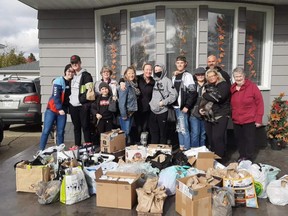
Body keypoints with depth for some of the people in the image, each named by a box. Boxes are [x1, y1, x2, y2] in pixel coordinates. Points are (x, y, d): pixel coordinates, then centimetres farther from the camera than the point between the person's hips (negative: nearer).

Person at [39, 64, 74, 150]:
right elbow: (56, 96, -14)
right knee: (46, 131, -3)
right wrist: (59, 108, -18)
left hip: (63, 110, 5)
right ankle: (41, 150, 3)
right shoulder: (59, 81, -8)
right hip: (52, 109, -5)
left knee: (60, 132, 7)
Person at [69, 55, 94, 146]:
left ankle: (88, 145, 4)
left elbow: (89, 90, -13)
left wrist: (82, 100, -16)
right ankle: (77, 145, 21)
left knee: (85, 126, -3)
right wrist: (69, 100, 15)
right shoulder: (72, 76, 18)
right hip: (73, 105, 7)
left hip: (82, 105, -7)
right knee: (76, 127, 13)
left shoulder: (86, 75, -5)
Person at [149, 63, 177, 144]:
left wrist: (164, 102, -15)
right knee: (154, 132, 14)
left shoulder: (167, 81, -6)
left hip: (162, 111, -5)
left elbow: (174, 94, -12)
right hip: (153, 111, 6)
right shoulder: (154, 81, 11)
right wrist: (151, 102, 7)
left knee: (163, 133, 4)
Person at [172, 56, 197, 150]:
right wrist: (172, 105, 11)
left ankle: (186, 148, 3)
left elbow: (193, 93, -14)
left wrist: (187, 106, -17)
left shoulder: (187, 75, -7)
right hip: (175, 107, 7)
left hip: (183, 107, -7)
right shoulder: (174, 77, 15)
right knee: (179, 129, 12)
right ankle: (181, 147, 22)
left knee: (183, 128, -7)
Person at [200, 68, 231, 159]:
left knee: (217, 138, -11)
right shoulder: (208, 86, 16)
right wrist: (200, 108, 1)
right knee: (210, 138, 7)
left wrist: (205, 95, -8)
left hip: (220, 116, -6)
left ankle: (220, 159, 0)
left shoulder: (223, 85, -5)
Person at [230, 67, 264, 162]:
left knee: (249, 139, 4)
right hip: (236, 120, 5)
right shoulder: (232, 88, 5)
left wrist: (258, 119, -11)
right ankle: (242, 156, 30)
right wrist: (231, 115, 8)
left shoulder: (252, 87, -10)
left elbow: (260, 103, -10)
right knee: (239, 139, 14)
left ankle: (249, 159, 17)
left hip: (249, 120, -5)